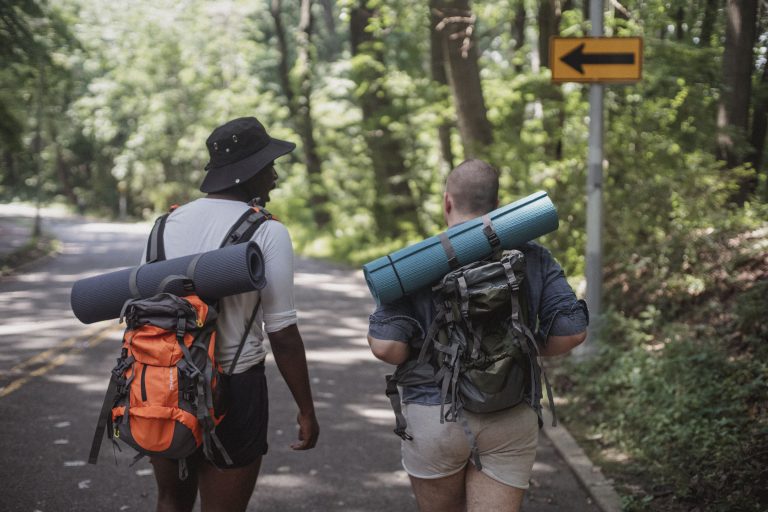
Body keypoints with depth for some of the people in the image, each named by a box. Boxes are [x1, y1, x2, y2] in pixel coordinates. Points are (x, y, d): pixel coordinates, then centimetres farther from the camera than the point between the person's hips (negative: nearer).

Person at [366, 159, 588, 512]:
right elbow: (572, 330, -2)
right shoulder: (532, 258, 1)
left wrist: (421, 359, 8)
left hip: (433, 416, -1)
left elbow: (385, 344, -13)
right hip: (512, 423, 1)